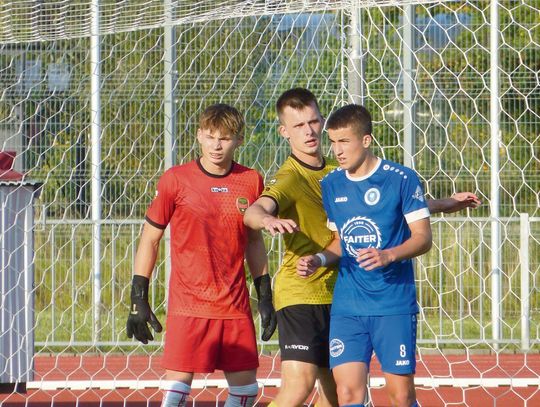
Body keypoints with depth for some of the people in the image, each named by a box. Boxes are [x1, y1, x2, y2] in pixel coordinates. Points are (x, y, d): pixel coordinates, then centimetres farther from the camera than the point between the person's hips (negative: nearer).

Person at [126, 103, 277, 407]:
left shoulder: (251, 181, 4)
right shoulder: (176, 180, -5)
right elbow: (150, 239, 2)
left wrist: (265, 296, 13)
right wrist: (138, 299, -1)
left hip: (236, 305, 4)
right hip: (188, 303, -4)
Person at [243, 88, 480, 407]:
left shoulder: (338, 173, 12)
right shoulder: (290, 179, -12)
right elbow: (253, 211, -33)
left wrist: (444, 204, 24)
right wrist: (267, 219, -56)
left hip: (336, 295, 8)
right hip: (300, 294, -8)